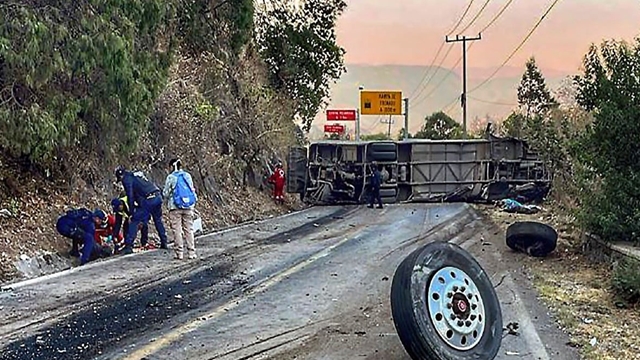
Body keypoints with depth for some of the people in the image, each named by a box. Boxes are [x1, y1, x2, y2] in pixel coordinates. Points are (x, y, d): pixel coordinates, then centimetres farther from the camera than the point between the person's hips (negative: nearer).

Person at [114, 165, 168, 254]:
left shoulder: (126, 179, 5)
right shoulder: (138, 174, 29)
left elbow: (130, 196, -4)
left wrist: (132, 210, 1)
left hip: (147, 200, -7)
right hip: (158, 196, 7)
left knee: (135, 221, -2)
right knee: (158, 220, 24)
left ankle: (128, 246, -8)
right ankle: (164, 243, 30)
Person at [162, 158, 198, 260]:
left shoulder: (170, 177, -7)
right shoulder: (188, 176, 5)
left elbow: (165, 194, -3)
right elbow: (192, 190, 11)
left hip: (175, 207, -3)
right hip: (188, 207, 3)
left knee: (177, 230, 2)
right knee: (189, 229, 8)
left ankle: (179, 252, 2)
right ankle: (191, 252, 8)